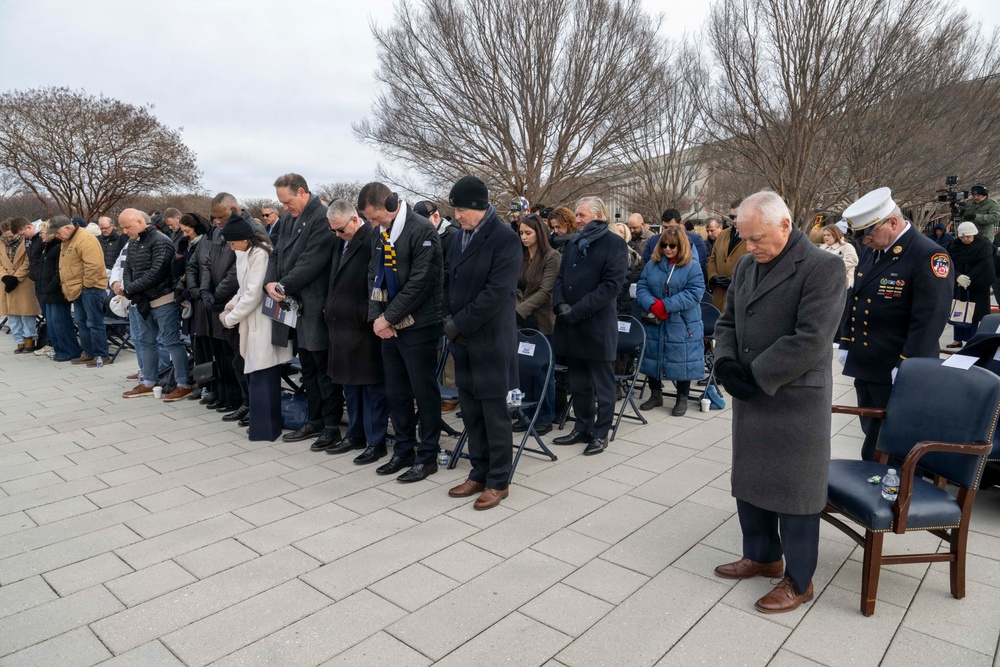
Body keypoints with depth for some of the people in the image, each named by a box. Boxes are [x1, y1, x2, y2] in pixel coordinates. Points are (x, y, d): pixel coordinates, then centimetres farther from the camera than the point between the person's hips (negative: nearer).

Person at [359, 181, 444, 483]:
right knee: (395, 393, 14)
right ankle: (403, 450, 29)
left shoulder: (422, 231, -13)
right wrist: (377, 317, -3)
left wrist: (388, 316, -14)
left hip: (418, 327, -7)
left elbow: (419, 282, -19)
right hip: (389, 328, 8)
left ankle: (427, 457, 16)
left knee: (424, 393, 3)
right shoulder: (382, 235, 11)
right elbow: (374, 277, 11)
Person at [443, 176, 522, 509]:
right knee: (470, 410, 13)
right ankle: (479, 473, 28)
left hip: (491, 338, -7)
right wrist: (449, 318, 0)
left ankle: (498, 481, 17)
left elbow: (497, 292, -18)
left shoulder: (505, 238, -11)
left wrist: (460, 323, -16)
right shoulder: (459, 236, 11)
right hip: (462, 337, 7)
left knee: (494, 411, 3)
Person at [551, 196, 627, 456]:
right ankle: (582, 428, 28)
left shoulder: (614, 244, -5)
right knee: (578, 383, 14)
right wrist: (560, 304, -5)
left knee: (602, 385, 5)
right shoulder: (574, 243, 16)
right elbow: (561, 278, 15)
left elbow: (612, 285, -15)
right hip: (571, 326, 7)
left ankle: (601, 434, 17)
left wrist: (577, 310, -18)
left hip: (598, 325, -6)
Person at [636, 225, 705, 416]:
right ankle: (655, 395, 30)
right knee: (653, 358, 12)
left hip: (682, 326, -3)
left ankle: (682, 400, 19)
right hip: (654, 323, 4)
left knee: (681, 362, 3)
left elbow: (694, 293, -15)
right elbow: (641, 288, 1)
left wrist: (666, 305, -21)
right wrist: (652, 305, -19)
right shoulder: (652, 265, 6)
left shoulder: (692, 268, -5)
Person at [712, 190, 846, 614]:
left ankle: (798, 581, 23)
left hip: (795, 401, -7)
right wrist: (726, 362, -6)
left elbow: (811, 340, -22)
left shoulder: (822, 268, -14)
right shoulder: (747, 266, 8)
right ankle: (762, 555, 37)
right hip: (749, 397, 7)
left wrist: (756, 377, -19)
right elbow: (727, 321, 13)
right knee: (749, 480, 17)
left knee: (793, 490, 5)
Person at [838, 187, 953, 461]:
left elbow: (929, 317, -19)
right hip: (864, 364, 8)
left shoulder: (929, 255, -16)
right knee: (872, 435, 19)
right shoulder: (870, 250, 9)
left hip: (898, 371, -7)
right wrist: (846, 343, 14)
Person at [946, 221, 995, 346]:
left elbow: (984, 266, -15)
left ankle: (972, 340, 5)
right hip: (958, 286, 4)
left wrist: (969, 279, -22)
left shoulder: (984, 245, -7)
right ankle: (958, 339, 17)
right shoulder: (954, 246, 2)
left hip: (977, 287, -4)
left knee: (974, 313, -2)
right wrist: (958, 276, -22)